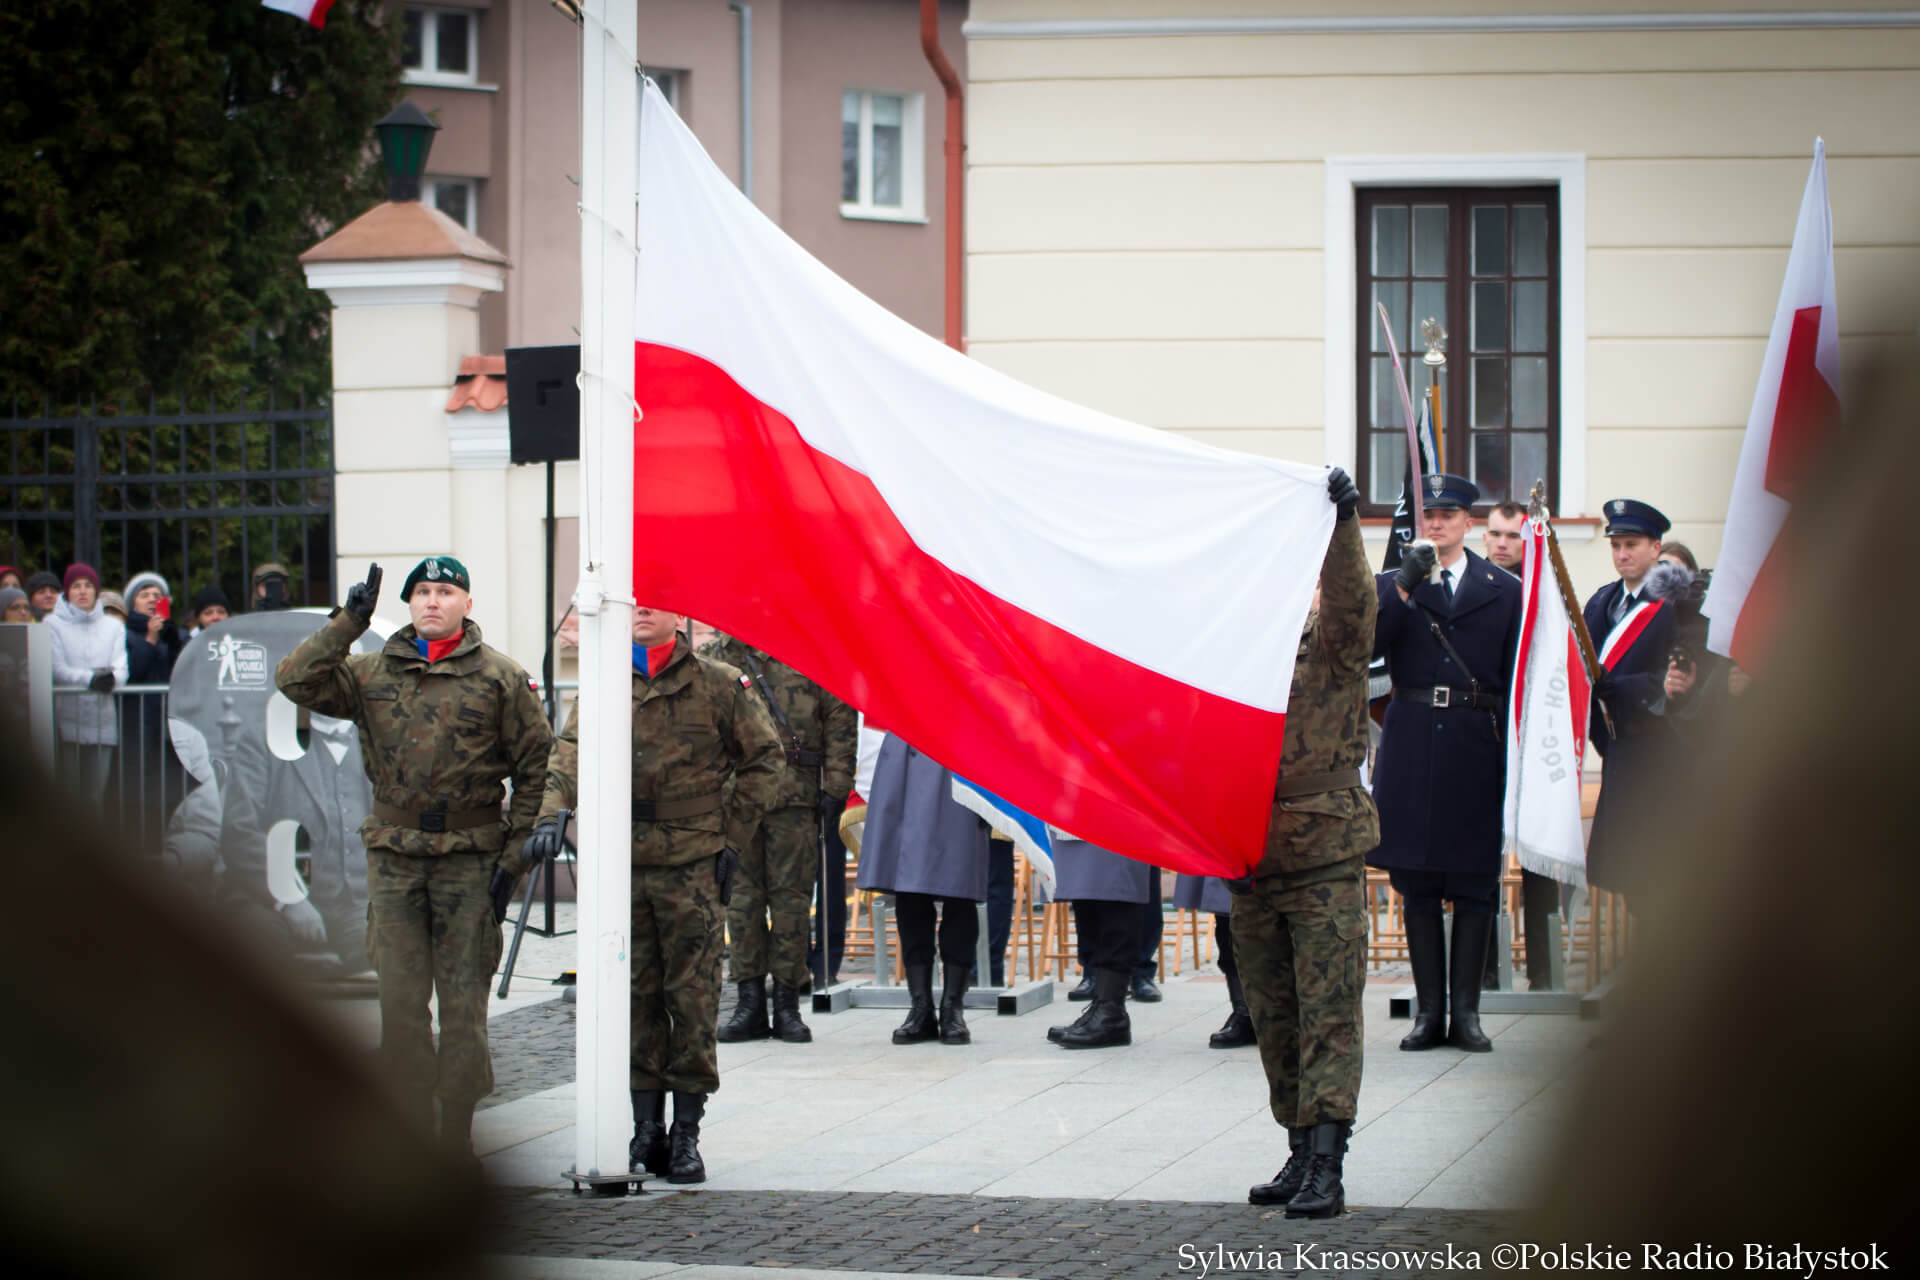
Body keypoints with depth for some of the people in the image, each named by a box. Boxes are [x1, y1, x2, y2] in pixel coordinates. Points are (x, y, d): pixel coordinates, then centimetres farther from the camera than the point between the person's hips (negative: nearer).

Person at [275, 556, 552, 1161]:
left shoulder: (499, 676, 2)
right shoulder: (372, 672, 8)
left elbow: (535, 762, 4)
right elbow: (296, 681, -3)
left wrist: (519, 844, -3)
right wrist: (347, 623, -10)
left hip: (469, 857, -2)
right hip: (394, 855, 2)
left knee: (464, 998, 0)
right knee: (400, 1000, 3)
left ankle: (456, 1131, 6)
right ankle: (410, 1127, 10)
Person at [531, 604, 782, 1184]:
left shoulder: (719, 684, 2)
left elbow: (766, 763, 7)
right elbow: (569, 755, 0)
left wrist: (732, 835, 0)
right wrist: (551, 814, -18)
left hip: (692, 867, -2)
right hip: (622, 864, 2)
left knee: (692, 996, -2)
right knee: (636, 996, 5)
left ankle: (687, 1135, 5)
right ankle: (646, 1130, 12)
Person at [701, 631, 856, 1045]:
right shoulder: (716, 657, 10)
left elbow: (839, 720, 4)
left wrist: (835, 790, -2)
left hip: (796, 796, -2)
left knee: (790, 897, 0)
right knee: (742, 897, 2)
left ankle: (787, 1004, 7)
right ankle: (750, 1001, 8)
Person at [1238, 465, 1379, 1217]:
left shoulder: (1334, 645, -1)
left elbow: (1352, 598, -22)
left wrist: (1343, 521, -34)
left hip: (1326, 854, -5)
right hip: (1253, 864, 5)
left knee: (1328, 1014, -8)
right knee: (1275, 1019, 9)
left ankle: (1326, 1169, -12)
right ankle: (1301, 1154, 18)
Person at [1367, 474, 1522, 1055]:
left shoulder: (1503, 590, 9)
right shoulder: (1391, 586, 10)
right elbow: (1364, 647, -8)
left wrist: (1513, 748, 0)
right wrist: (1404, 588, -17)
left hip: (1476, 747, -1)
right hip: (1411, 744, 1)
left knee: (1475, 885, 0)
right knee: (1417, 885, 3)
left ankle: (1466, 1011, 5)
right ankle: (1429, 1011, 9)